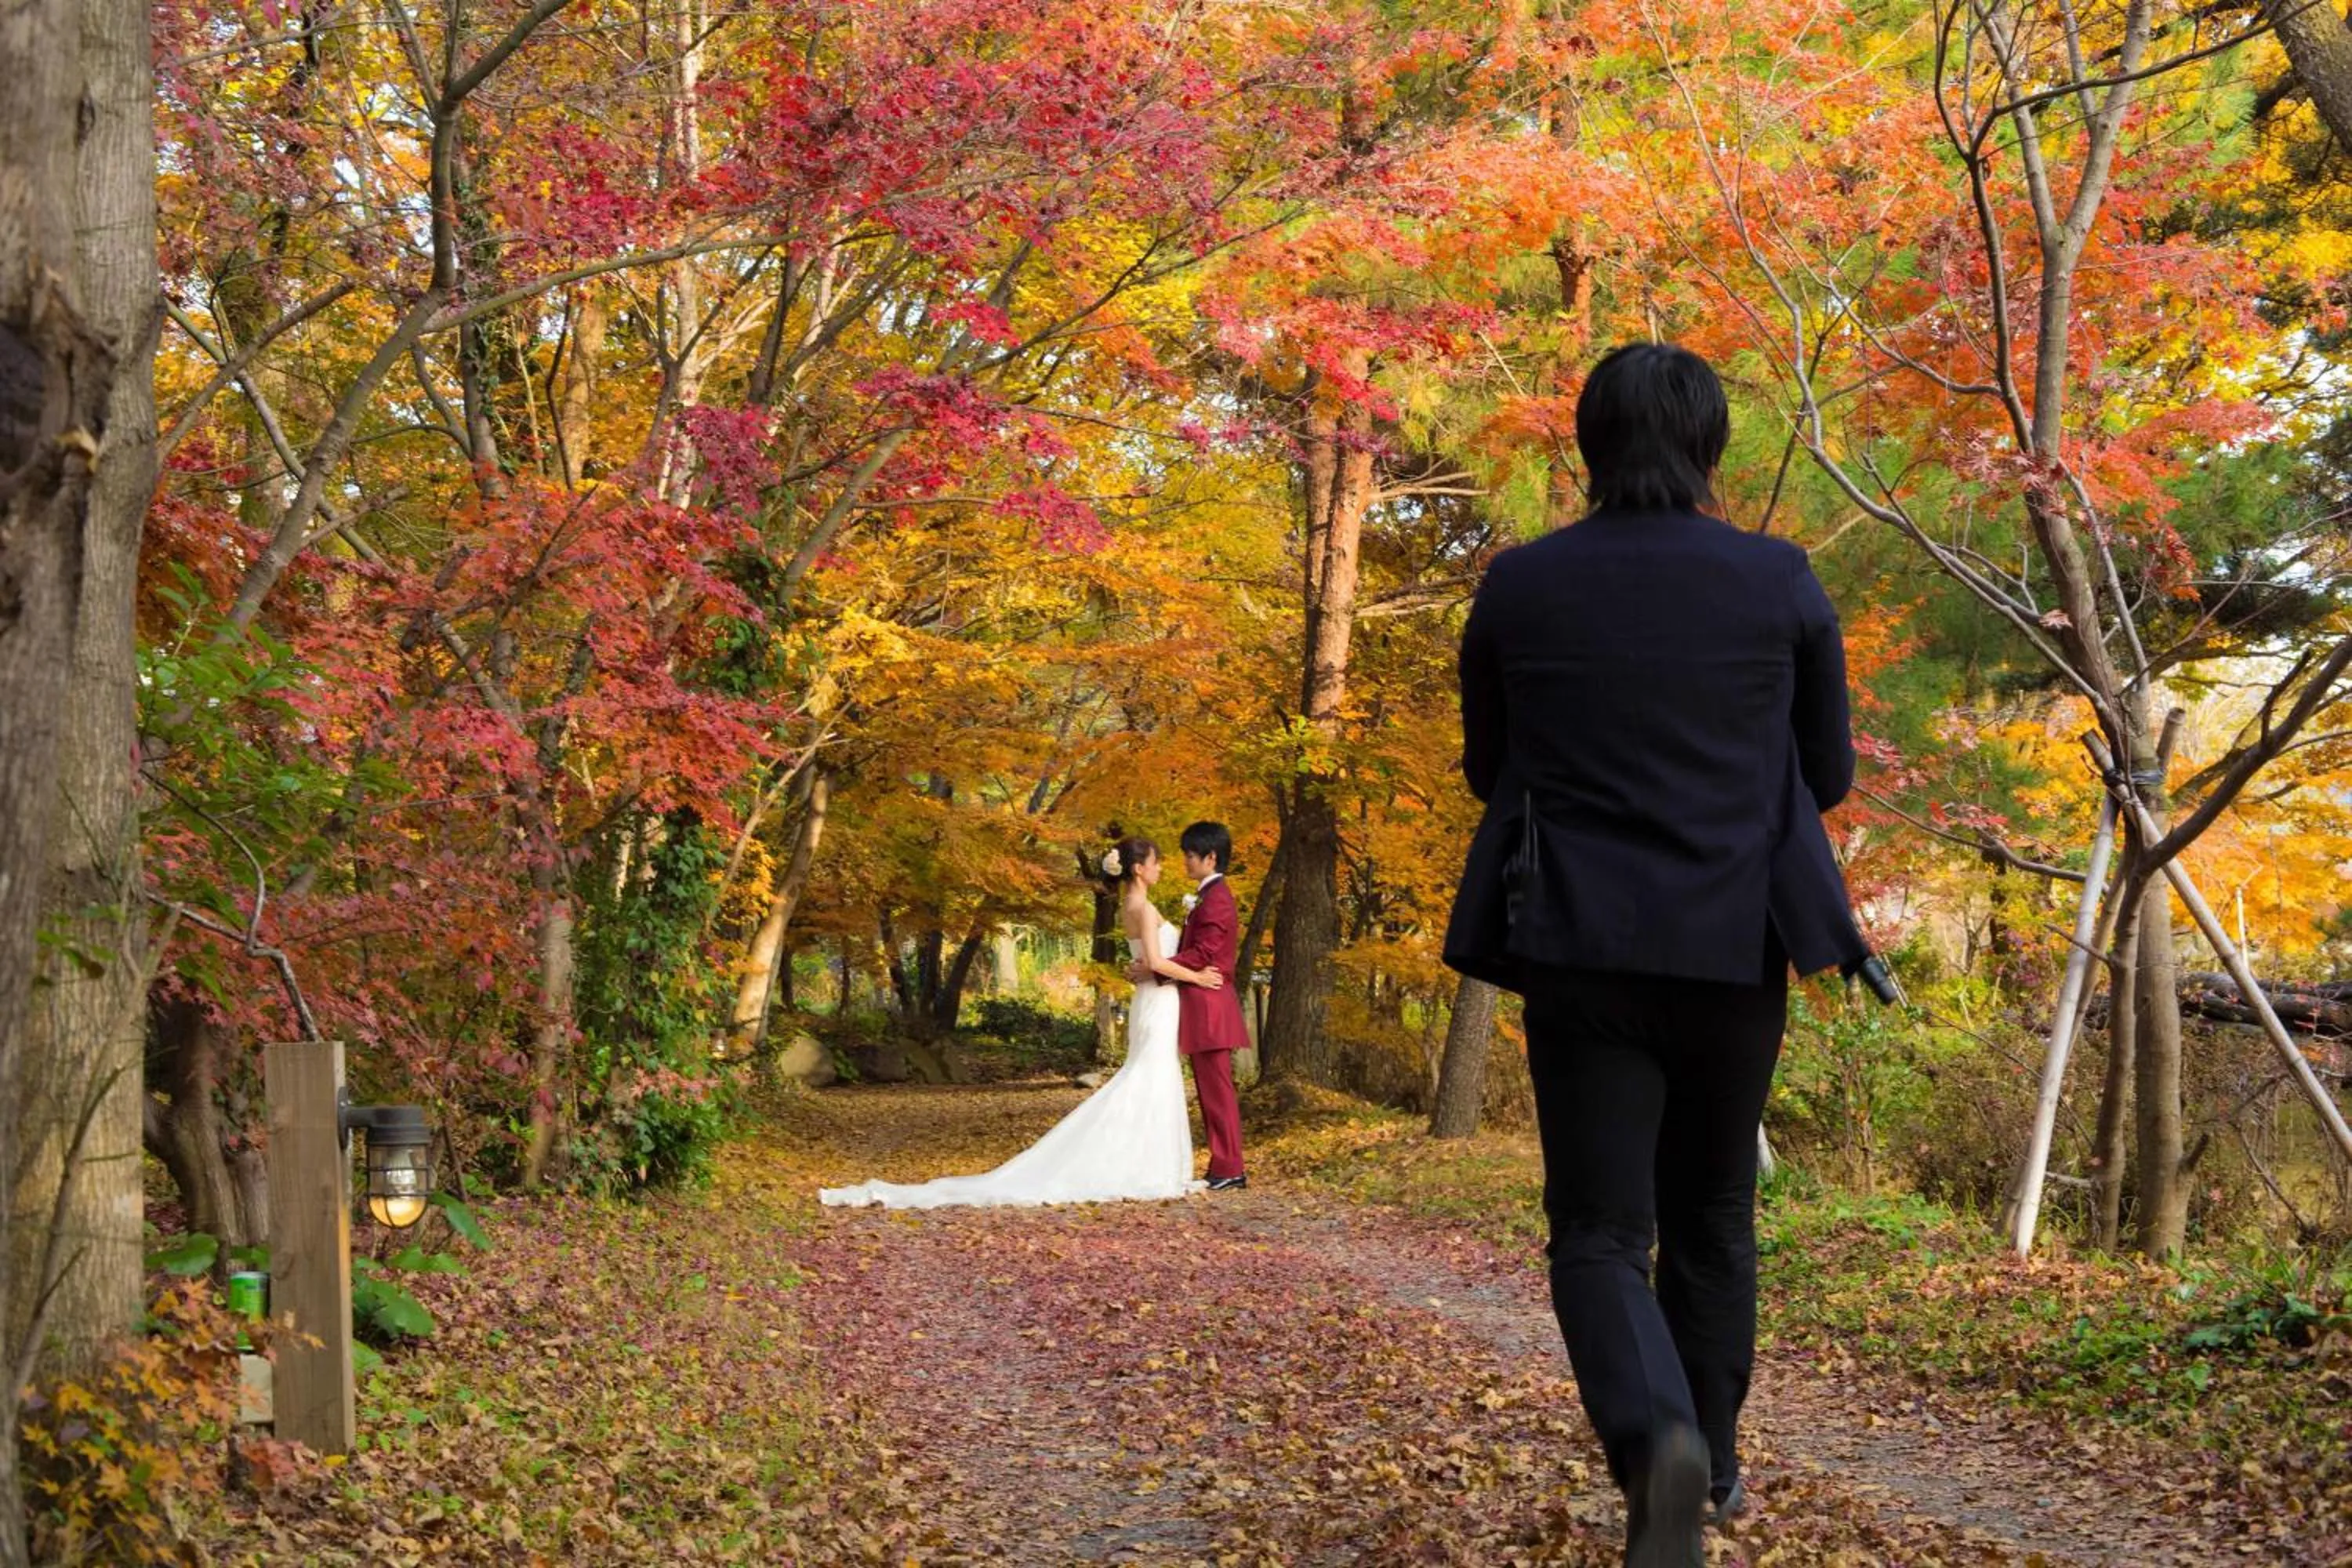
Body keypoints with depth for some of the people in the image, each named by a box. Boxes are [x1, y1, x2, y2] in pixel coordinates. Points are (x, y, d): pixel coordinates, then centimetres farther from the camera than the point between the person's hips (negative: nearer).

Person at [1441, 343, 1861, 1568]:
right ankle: (1709, 1456, 30)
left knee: (1599, 1232, 0)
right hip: (1736, 946, 1)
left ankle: (1656, 1443, -26)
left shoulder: (1519, 586, -1)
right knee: (1711, 1213, 19)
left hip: (1578, 947, -1)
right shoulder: (1781, 583, -2)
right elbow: (1828, 772, 7)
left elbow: (1488, 767, 10)